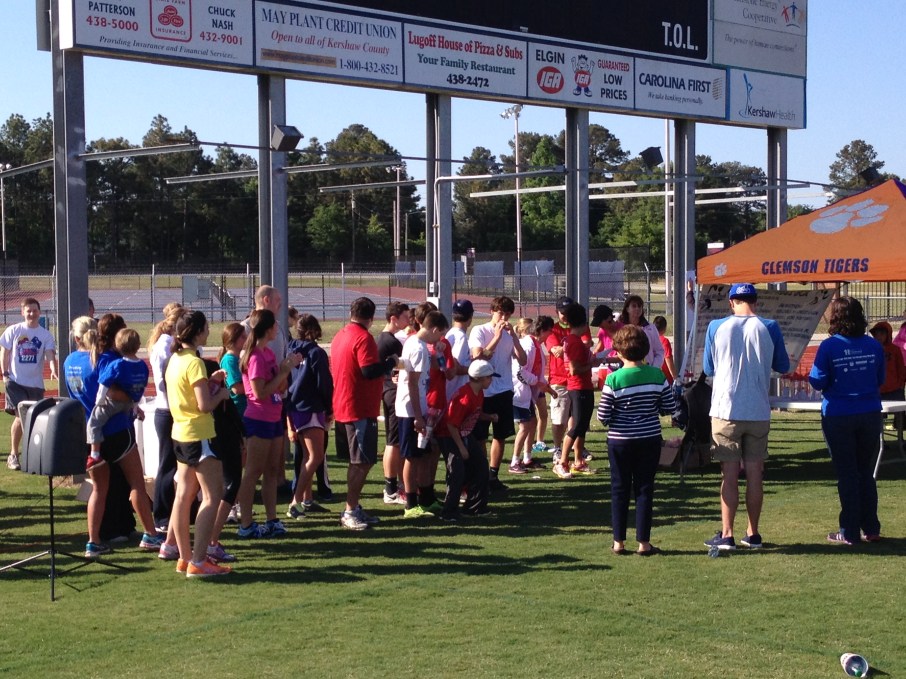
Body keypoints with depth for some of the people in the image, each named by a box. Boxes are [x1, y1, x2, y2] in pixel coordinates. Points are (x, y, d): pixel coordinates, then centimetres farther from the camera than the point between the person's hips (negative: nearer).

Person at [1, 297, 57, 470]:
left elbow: (50, 354, -11)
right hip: (15, 381, -2)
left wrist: (53, 369, -30)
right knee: (21, 417, -13)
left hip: (36, 383, 2)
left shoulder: (45, 335, 1)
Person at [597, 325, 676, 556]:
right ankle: (643, 542, 9)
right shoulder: (657, 376, -6)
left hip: (620, 441, -1)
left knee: (619, 489, 10)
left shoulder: (613, 379, -13)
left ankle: (618, 541, 14)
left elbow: (603, 416, -12)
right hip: (650, 439, 2)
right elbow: (670, 407, -1)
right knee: (644, 489, 8)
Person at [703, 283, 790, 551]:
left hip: (726, 410, -1)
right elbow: (783, 367, 10)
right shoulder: (769, 328, -2)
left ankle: (727, 535, 2)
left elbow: (709, 370, 8)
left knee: (729, 475, 3)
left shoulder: (716, 327, -3)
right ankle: (753, 534, 15)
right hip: (759, 412, 1)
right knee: (755, 474, 9)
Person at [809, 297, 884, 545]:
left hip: (838, 416, -3)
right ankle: (871, 529, 17)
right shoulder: (874, 346, -1)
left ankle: (850, 532, 6)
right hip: (870, 414, 3)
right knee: (866, 472, 15)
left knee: (846, 474, 4)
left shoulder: (828, 347, -13)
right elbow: (881, 380, 8)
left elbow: (818, 382, -11)